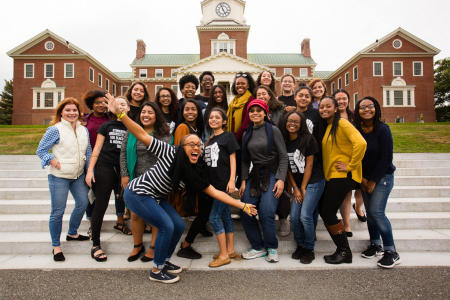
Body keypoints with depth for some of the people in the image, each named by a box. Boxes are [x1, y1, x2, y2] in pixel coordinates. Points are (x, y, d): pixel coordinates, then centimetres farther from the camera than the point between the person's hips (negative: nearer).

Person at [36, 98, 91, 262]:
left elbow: (88, 152, 12)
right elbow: (40, 150, -5)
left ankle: (72, 233, 38)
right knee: (58, 211, 0)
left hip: (79, 175, 6)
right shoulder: (55, 130, -11)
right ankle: (56, 246, 16)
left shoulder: (84, 130, 6)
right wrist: (53, 161, -19)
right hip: (59, 176, -6)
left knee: (83, 203, 14)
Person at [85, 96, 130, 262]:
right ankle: (95, 245, 5)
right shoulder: (107, 126, 3)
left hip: (123, 170, 3)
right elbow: (97, 149, 3)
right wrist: (90, 170, -3)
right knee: (100, 205, -3)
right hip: (104, 169, -3)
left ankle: (120, 222, 47)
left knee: (123, 198, 16)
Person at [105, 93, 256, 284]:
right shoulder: (171, 153, -20)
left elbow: (215, 192, -2)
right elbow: (142, 135, -24)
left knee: (179, 225, 4)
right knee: (167, 226, -15)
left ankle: (164, 261, 26)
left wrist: (242, 206, -4)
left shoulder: (196, 173, -3)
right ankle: (157, 270, 4)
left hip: (156, 198, 8)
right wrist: (120, 114, -34)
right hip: (138, 193, -7)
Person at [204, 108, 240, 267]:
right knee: (225, 215, 13)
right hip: (213, 182, 7)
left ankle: (224, 255, 2)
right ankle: (230, 250, 23)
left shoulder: (228, 136, -3)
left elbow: (232, 159, -7)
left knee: (214, 217, -8)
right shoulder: (209, 139, 17)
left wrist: (232, 180, -15)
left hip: (224, 183, -7)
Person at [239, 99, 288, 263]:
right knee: (245, 213, -4)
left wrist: (281, 179, -12)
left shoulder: (273, 130, -3)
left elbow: (283, 156, -4)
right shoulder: (247, 134, 12)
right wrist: (244, 180, 6)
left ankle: (272, 248, 3)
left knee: (266, 212, -19)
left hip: (272, 174, -5)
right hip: (254, 175, 5)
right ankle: (258, 247, 14)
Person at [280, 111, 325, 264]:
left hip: (313, 182, -5)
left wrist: (303, 188, -7)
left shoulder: (308, 139, -11)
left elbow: (309, 165, -10)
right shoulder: (284, 141, 4)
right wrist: (295, 188, 1)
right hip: (297, 184, 5)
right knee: (294, 217, -2)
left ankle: (309, 249, 9)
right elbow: (288, 168, 6)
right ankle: (300, 246, 21)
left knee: (305, 216, -12)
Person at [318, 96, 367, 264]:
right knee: (323, 210, 8)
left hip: (343, 176, -9)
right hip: (331, 176, 9)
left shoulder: (342, 123, -11)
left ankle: (344, 252, 10)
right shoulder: (325, 126, 16)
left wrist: (351, 166, -18)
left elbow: (360, 143, -24)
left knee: (328, 213, -6)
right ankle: (341, 249, 21)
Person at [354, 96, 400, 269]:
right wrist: (362, 179, -2)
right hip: (364, 178, 4)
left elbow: (386, 158, -13)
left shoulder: (382, 129, -13)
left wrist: (373, 181, -11)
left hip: (382, 177, -4)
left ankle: (391, 252, 1)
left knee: (376, 211, -11)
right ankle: (375, 245, 23)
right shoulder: (355, 131, -1)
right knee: (369, 212, 7)